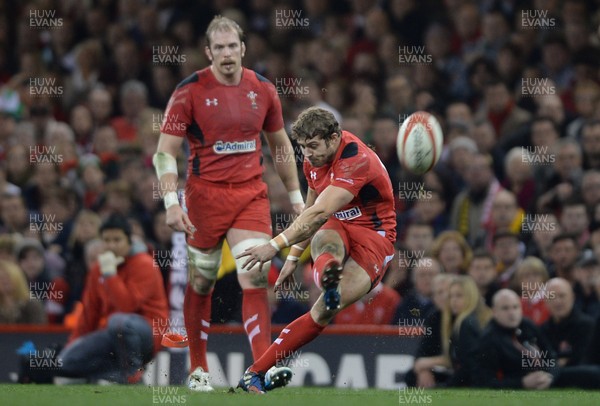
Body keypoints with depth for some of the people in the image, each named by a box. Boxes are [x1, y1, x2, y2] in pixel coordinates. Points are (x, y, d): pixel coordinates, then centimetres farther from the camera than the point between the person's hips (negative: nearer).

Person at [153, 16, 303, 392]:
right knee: (202, 282, 7)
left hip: (251, 194, 2)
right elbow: (166, 151, -7)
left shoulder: (262, 89, 5)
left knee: (256, 277, -12)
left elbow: (281, 145, 17)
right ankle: (199, 368, 21)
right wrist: (171, 201, -18)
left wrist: (296, 196, 16)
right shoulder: (190, 91, -7)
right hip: (206, 195, -2)